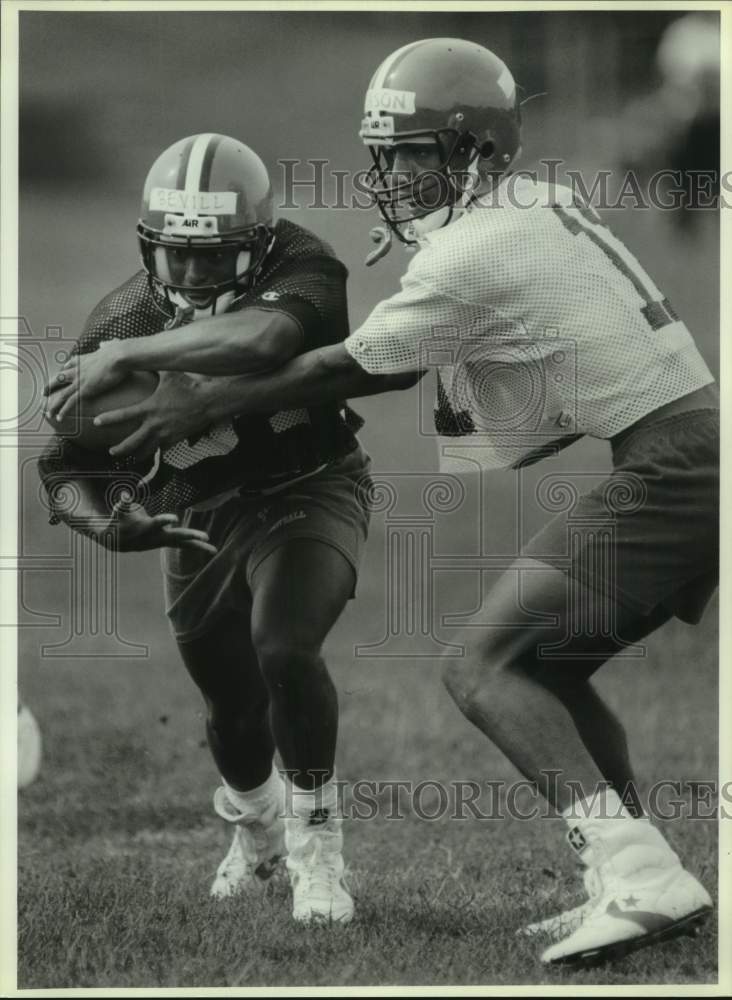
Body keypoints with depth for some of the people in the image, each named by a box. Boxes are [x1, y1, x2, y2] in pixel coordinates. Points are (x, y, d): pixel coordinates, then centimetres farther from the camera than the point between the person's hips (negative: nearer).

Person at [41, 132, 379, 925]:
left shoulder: (299, 270, -28)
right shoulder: (124, 320, -18)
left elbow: (263, 338, -53)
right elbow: (68, 470, -12)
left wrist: (126, 358, -50)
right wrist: (104, 519, -35)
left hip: (306, 495, -4)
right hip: (201, 524, 4)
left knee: (283, 651, -28)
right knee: (234, 706, 14)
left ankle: (315, 849, -8)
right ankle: (256, 830, 49)